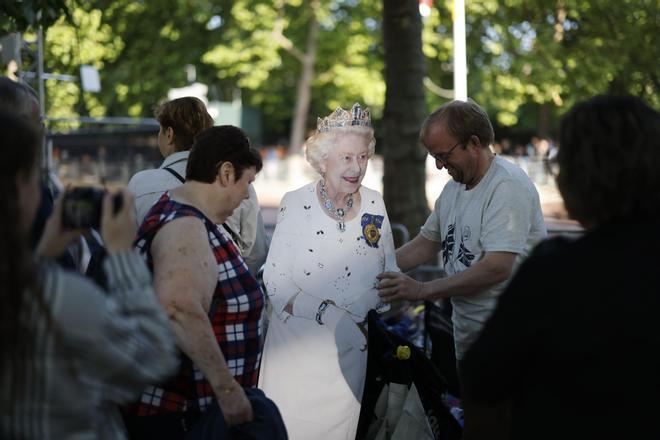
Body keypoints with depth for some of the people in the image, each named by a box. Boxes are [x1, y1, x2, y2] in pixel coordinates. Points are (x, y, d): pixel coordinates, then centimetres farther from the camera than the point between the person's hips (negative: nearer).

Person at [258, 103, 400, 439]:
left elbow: (389, 273, 11)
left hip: (352, 349, 3)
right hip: (298, 347, -3)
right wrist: (328, 314, -19)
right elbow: (275, 282, -10)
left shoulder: (374, 205, 4)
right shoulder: (296, 204, -6)